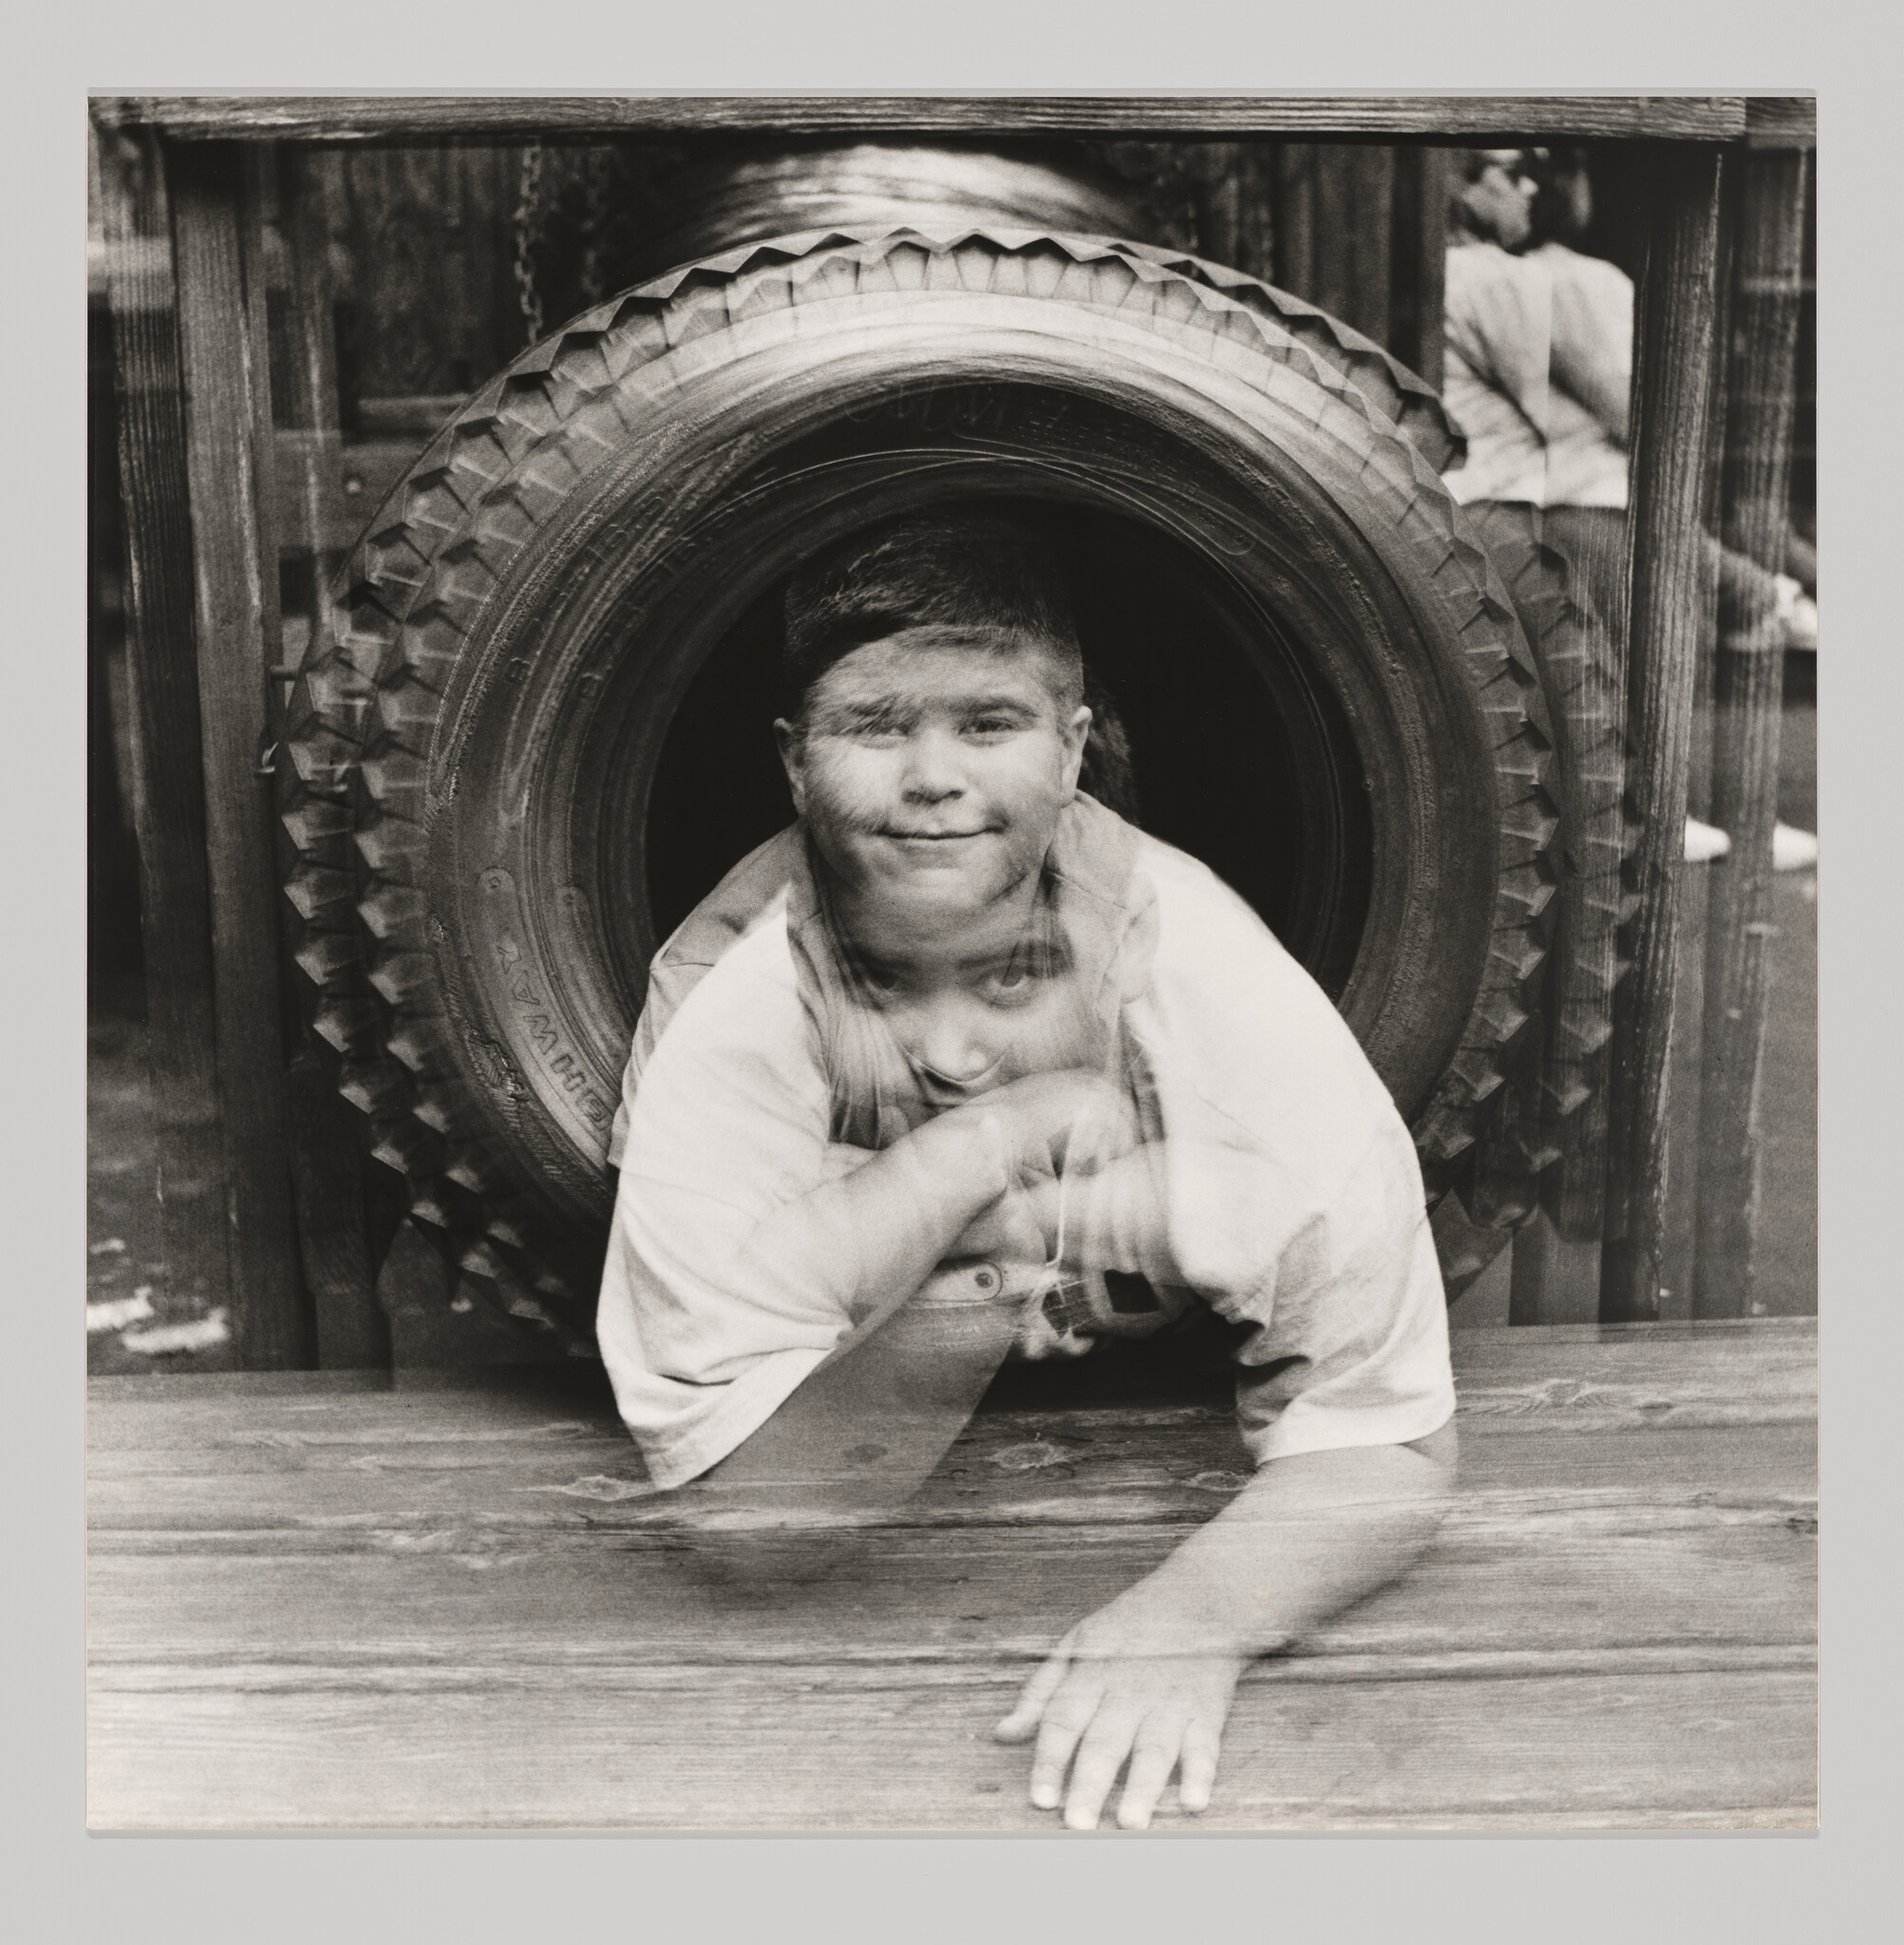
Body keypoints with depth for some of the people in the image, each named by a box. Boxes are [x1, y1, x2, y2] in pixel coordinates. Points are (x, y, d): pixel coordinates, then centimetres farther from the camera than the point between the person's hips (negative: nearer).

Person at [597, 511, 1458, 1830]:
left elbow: (1380, 1444, -24)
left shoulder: (1213, 979, -25)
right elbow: (727, 1473, -26)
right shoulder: (726, 996, -22)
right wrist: (996, 1146, -35)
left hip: (1155, 1539, 2)